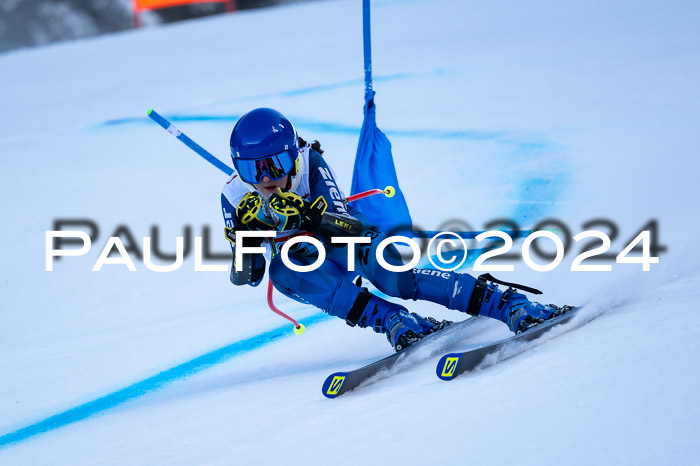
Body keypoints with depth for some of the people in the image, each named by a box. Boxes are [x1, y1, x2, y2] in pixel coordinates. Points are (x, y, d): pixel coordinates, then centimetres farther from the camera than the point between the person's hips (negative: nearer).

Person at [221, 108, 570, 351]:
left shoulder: (310, 163, -22)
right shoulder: (235, 197, -16)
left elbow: (348, 224, -31)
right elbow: (246, 277, -16)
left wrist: (308, 214, -51)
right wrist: (246, 233, -37)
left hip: (344, 241, -2)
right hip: (302, 260, 3)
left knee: (396, 280, -34)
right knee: (281, 270, -36)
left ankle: (515, 307, -35)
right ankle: (396, 322, -40)